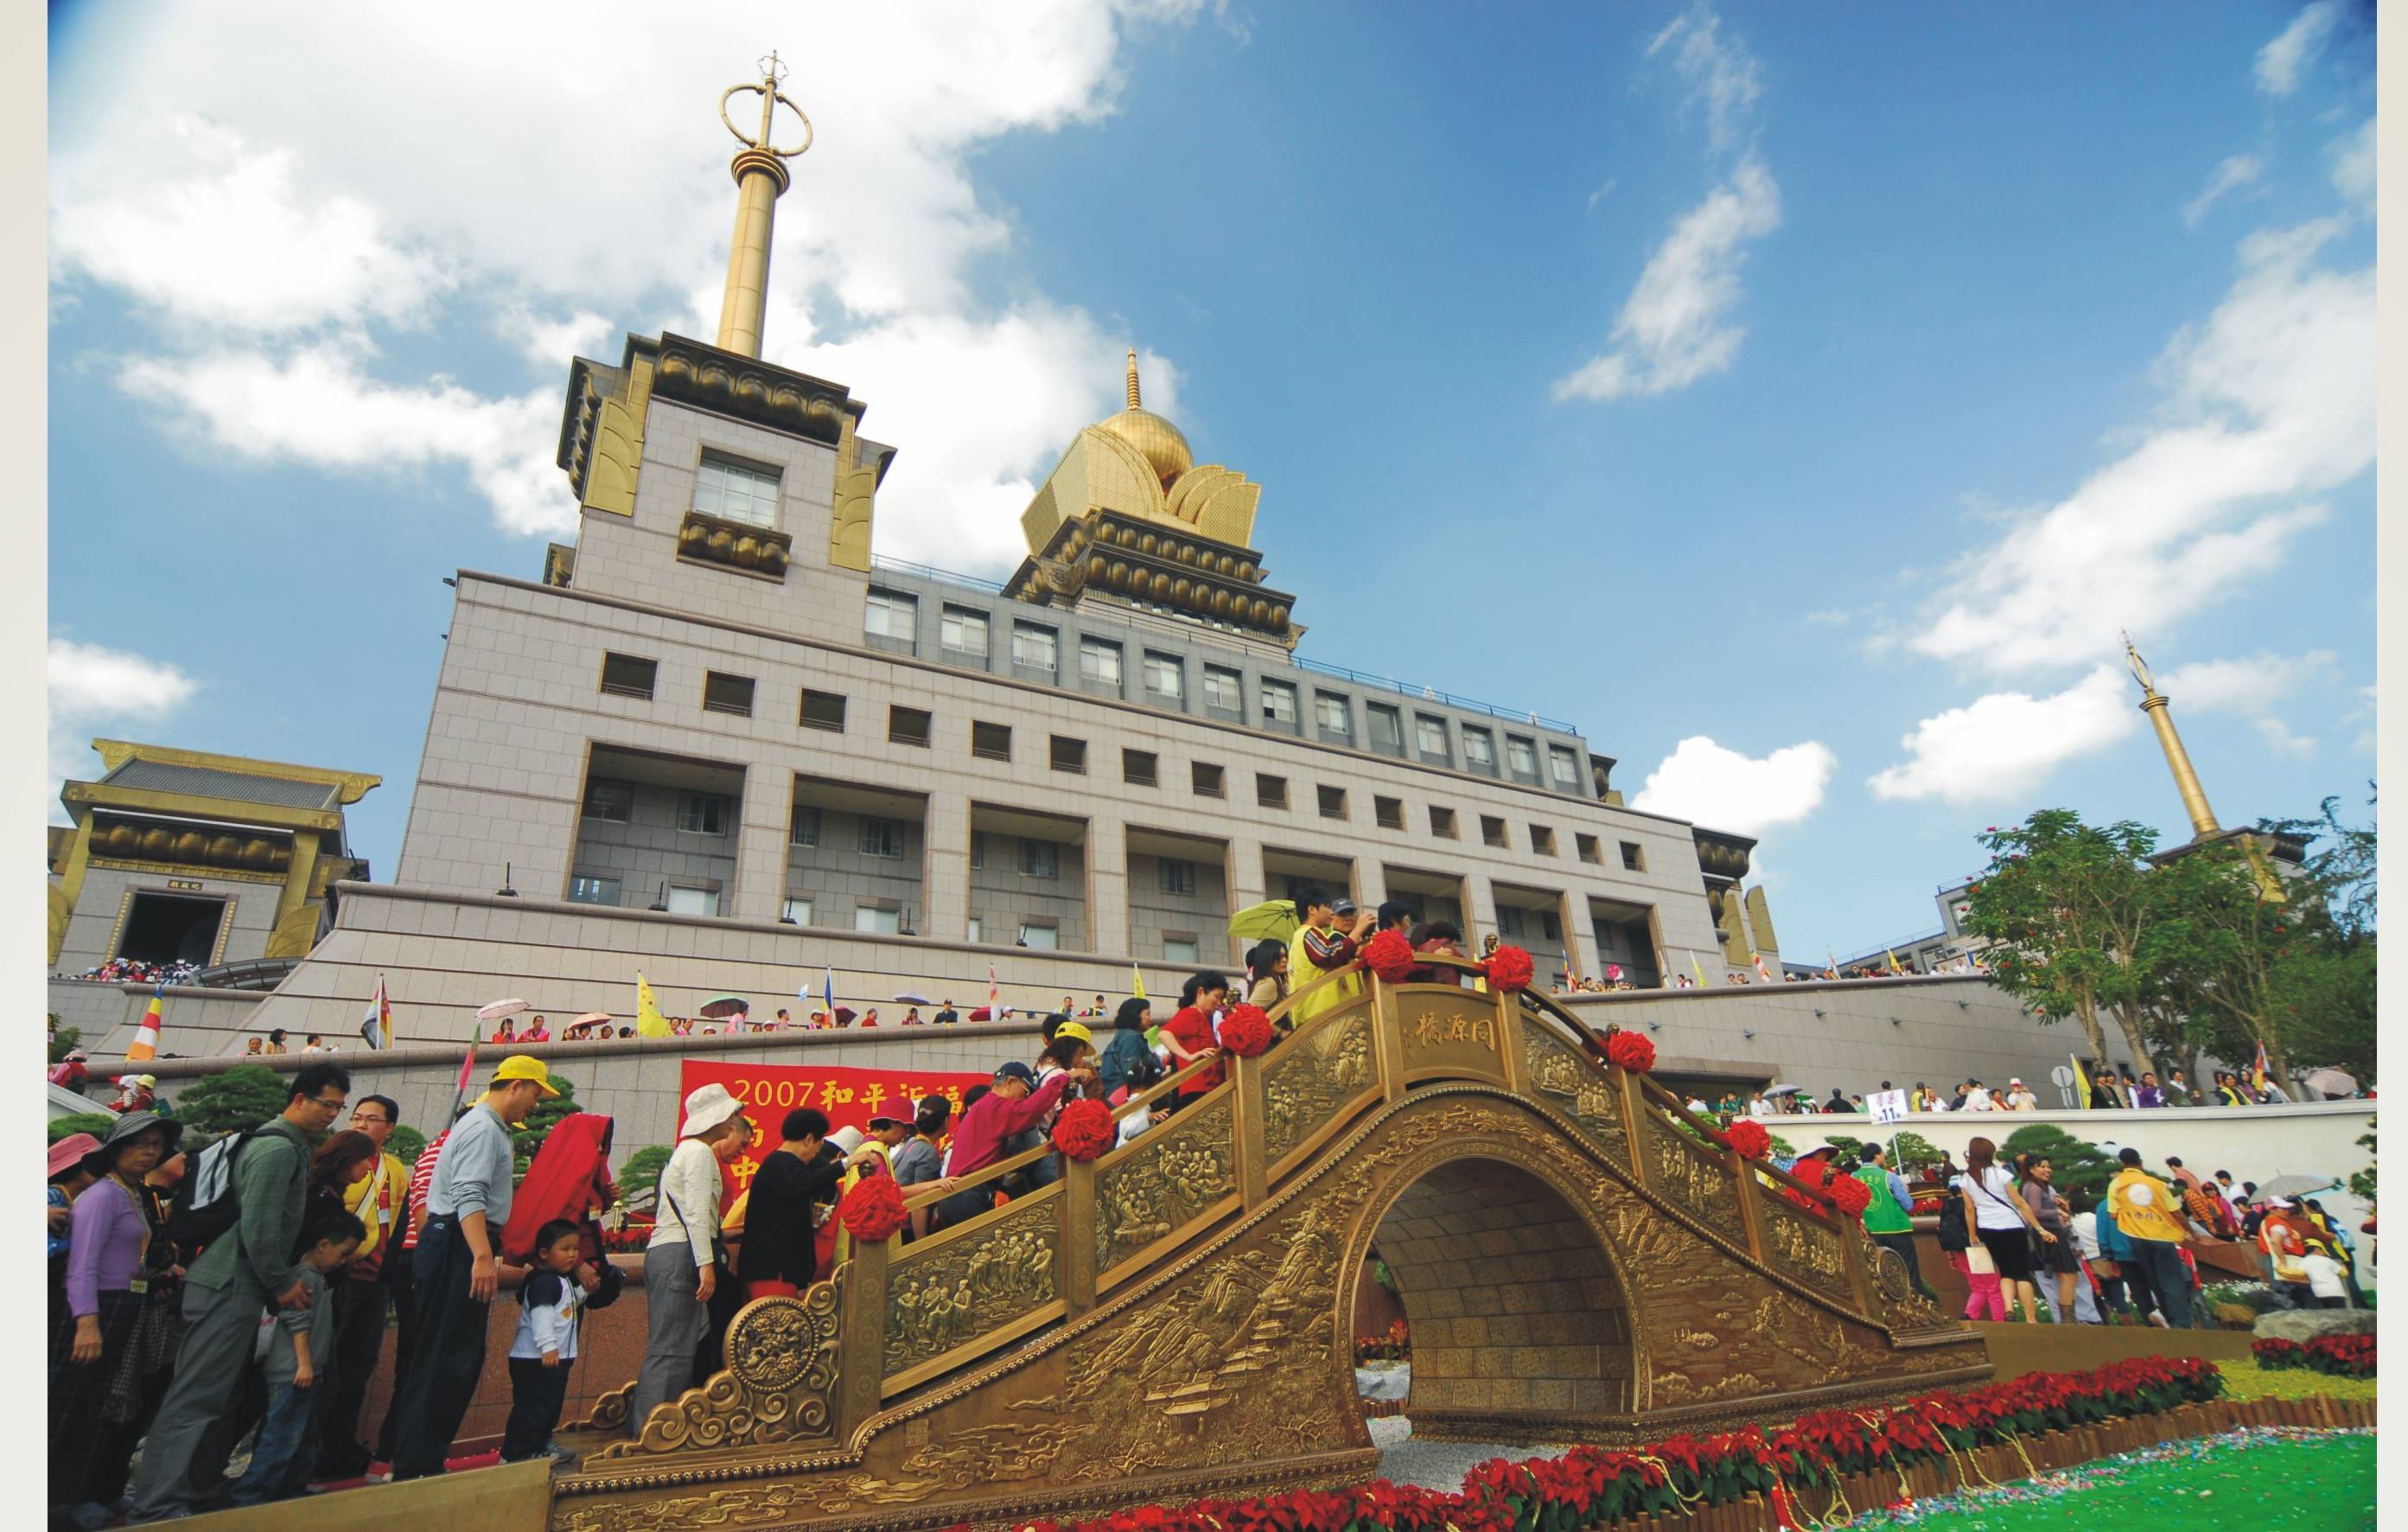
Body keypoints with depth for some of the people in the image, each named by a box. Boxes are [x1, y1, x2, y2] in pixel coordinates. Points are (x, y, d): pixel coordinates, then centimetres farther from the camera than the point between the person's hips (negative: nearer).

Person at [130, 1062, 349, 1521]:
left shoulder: (286, 1145, 16)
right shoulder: (279, 1147, -16)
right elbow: (258, 1225, -21)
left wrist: (286, 1278, 18)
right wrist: (282, 1283, -12)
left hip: (233, 1285, 10)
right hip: (231, 1287, -10)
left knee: (221, 1394, 17)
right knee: (197, 1397, -8)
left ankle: (202, 1487, 26)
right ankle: (158, 1507, -5)